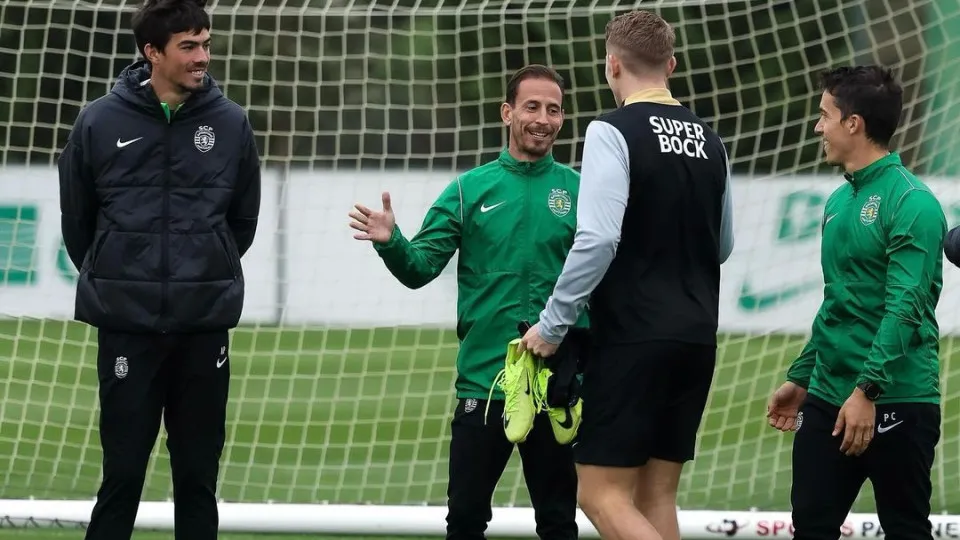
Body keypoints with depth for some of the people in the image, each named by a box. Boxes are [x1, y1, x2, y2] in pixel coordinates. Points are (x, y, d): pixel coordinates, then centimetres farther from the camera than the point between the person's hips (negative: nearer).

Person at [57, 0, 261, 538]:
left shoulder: (231, 123, -2)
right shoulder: (101, 123, -6)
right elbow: (77, 219, 7)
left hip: (205, 329, 1)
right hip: (127, 327, -1)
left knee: (198, 477, 8)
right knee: (122, 474, 2)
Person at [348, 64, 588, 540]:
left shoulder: (578, 192, 3)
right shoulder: (470, 189, 5)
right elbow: (420, 268, 1)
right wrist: (391, 243, -19)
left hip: (557, 383, 0)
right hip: (482, 380, 0)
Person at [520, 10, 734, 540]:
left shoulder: (614, 132, -10)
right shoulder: (709, 142, 11)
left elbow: (598, 240, -19)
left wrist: (551, 325, -11)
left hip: (633, 337, -7)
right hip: (697, 337, 7)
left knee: (603, 495, -5)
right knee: (656, 495, 11)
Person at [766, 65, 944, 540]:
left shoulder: (911, 203, -12)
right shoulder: (838, 202, 14)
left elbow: (905, 307, -20)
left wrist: (867, 390, -27)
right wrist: (801, 378, 22)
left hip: (895, 399, -8)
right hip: (829, 397, 8)